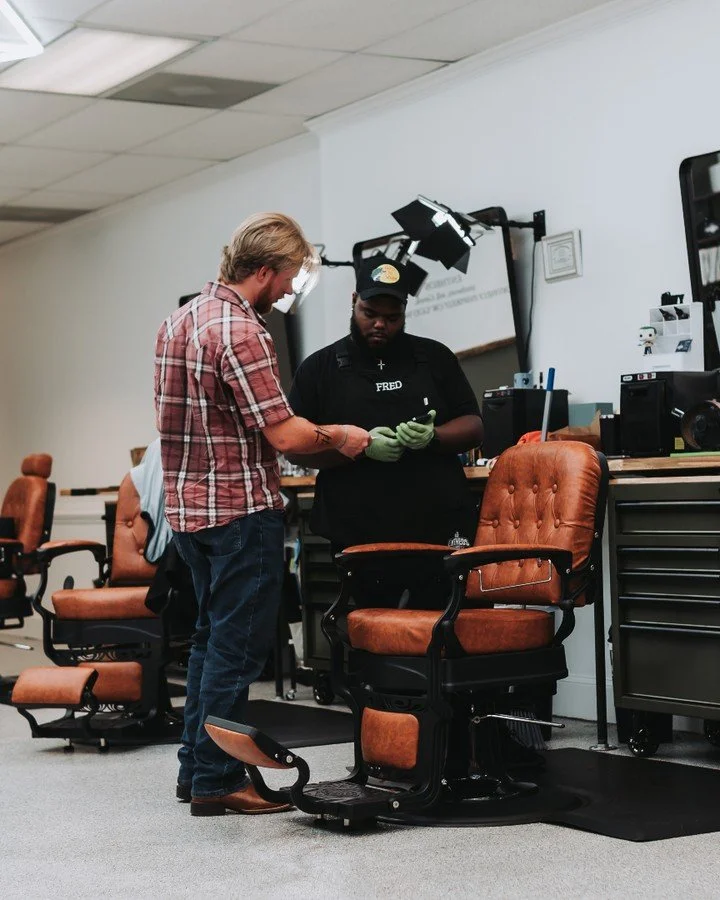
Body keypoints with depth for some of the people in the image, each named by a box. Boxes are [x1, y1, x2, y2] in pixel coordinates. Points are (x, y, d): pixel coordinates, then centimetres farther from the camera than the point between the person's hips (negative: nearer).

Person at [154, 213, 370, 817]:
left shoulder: (183, 318, 11)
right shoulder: (238, 330, -18)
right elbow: (284, 433, -21)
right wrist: (337, 437, -4)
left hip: (189, 503, 10)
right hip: (242, 508, -10)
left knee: (212, 637, 18)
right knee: (238, 646, -2)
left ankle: (197, 767, 25)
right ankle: (217, 781, 2)